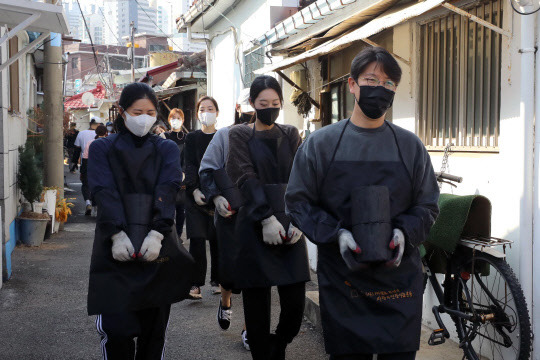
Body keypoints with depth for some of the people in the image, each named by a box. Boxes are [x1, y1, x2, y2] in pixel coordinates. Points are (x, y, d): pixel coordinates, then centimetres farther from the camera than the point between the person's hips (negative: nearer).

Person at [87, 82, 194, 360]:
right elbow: (105, 192, -5)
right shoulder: (102, 148, 9)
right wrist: (117, 233, -20)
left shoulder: (166, 149, 12)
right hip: (115, 247, -1)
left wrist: (157, 233, -19)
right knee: (115, 329, -7)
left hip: (156, 245, 1)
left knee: (154, 325, 5)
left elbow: (167, 191, -4)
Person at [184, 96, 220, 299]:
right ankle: (195, 284, -7)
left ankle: (216, 281, 16)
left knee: (217, 238, 3)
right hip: (196, 194, 0)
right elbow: (189, 166, 2)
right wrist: (195, 190, -14)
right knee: (197, 239, -8)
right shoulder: (192, 138, 11)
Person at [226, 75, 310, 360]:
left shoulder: (290, 135, 13)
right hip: (255, 227, -2)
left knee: (295, 301, -1)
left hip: (289, 225, 3)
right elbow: (246, 180, -5)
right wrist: (267, 219, -16)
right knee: (257, 303, 1)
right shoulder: (240, 135, 6)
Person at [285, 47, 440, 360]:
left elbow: (428, 205, 10)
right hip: (342, 278, -1)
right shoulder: (321, 143, 4)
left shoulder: (410, 146, 8)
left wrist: (404, 233, -10)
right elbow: (299, 203, 3)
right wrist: (336, 234, -12)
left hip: (400, 274, 1)